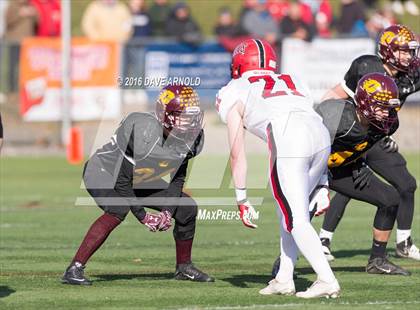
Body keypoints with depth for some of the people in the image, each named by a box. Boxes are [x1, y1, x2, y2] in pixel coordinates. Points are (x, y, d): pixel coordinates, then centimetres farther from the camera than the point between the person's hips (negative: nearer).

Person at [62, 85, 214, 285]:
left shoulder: (190, 140, -14)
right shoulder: (145, 135, -37)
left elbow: (178, 178, 2)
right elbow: (122, 182, -29)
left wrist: (168, 211, -11)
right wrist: (143, 216, -24)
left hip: (139, 181, 8)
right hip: (103, 173, -8)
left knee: (187, 209, 2)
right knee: (118, 210, -37)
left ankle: (184, 268, 25)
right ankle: (74, 270, -36)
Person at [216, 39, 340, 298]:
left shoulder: (235, 94, 22)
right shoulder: (291, 83, 36)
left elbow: (238, 154, 17)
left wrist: (242, 200, 19)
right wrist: (322, 186, 33)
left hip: (286, 142, -6)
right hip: (321, 135, 6)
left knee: (296, 220, 0)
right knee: (291, 210, 22)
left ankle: (327, 280, -11)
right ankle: (284, 279, 24)